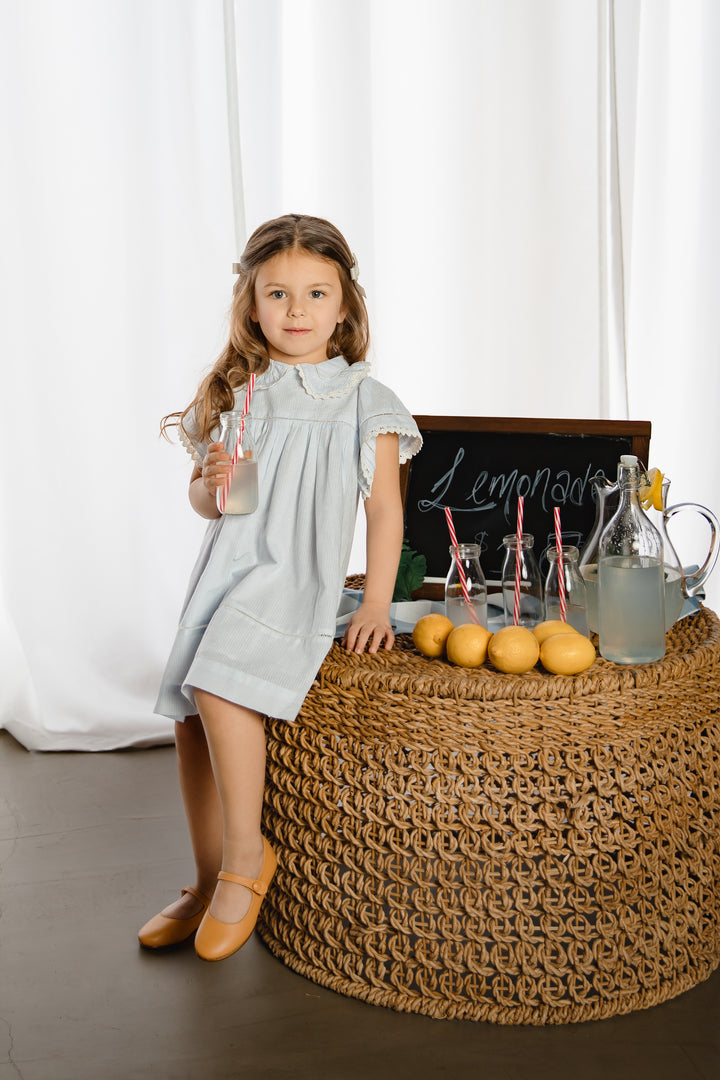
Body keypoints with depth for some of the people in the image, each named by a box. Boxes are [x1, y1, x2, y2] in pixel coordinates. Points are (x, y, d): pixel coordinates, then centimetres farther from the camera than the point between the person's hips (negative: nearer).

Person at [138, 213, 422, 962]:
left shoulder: (362, 401, 0)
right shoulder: (234, 393, 10)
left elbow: (384, 508, -1)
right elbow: (201, 499, 15)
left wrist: (376, 604, -10)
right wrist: (210, 484, -10)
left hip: (298, 577, -5)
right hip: (226, 569, 5)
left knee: (220, 687, -27)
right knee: (191, 718, 3)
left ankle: (246, 851, -11)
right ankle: (210, 883, 19)